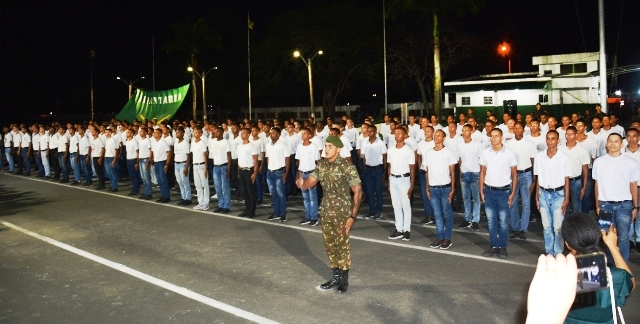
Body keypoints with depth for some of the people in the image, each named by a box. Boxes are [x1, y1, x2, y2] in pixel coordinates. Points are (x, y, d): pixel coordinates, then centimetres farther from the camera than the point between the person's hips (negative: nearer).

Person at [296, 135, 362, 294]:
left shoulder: (347, 167, -15)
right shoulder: (321, 165, 4)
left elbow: (358, 191, -14)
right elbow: (310, 181, 5)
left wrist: (353, 215, -17)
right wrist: (302, 183, -21)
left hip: (343, 213, -6)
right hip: (327, 212, 6)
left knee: (342, 246, 3)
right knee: (330, 245, 14)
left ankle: (344, 280, 18)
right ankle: (335, 277, 29)